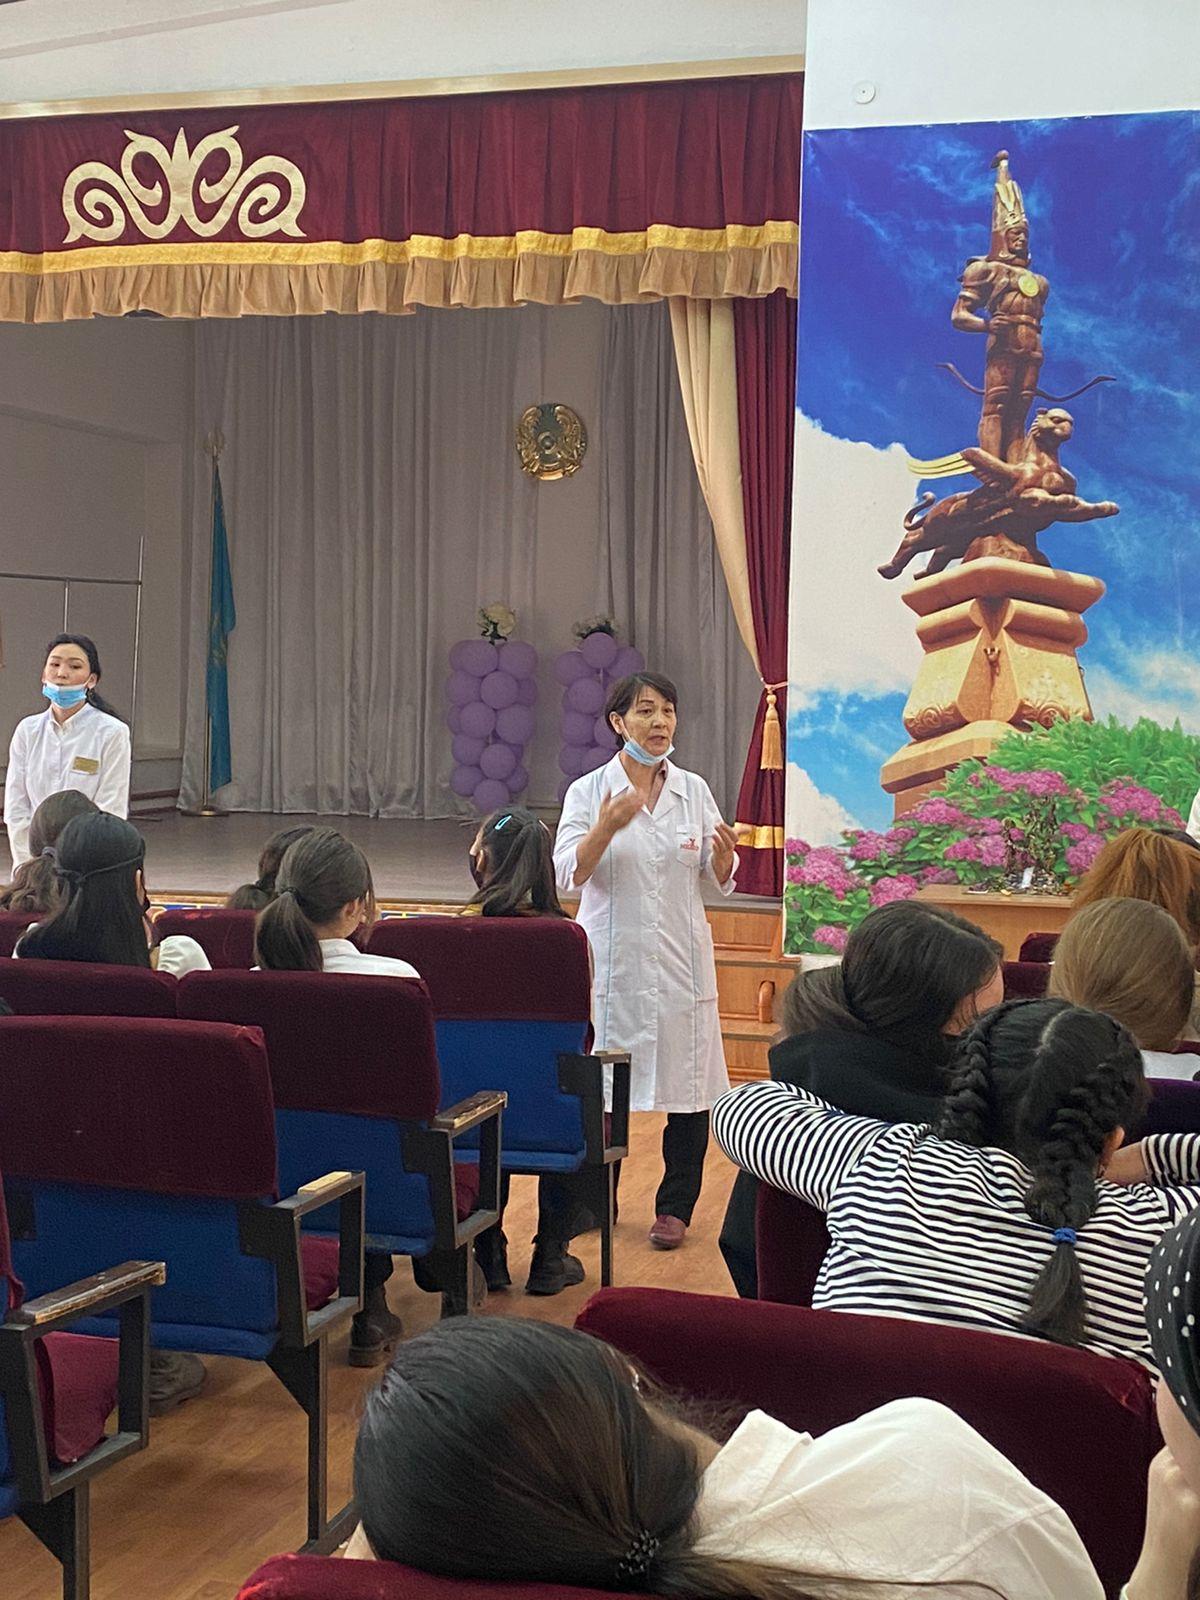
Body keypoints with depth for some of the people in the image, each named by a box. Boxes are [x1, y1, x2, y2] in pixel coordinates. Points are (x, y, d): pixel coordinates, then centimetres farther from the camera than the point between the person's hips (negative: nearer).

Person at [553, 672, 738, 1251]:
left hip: (681, 962, 2)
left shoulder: (694, 790, 4)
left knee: (687, 1083, 3)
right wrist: (605, 828, -29)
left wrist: (724, 852, -16)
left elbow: (722, 881, 6)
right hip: (612, 961, -2)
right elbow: (567, 874, -13)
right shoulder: (588, 792, -2)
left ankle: (675, 1207, 16)